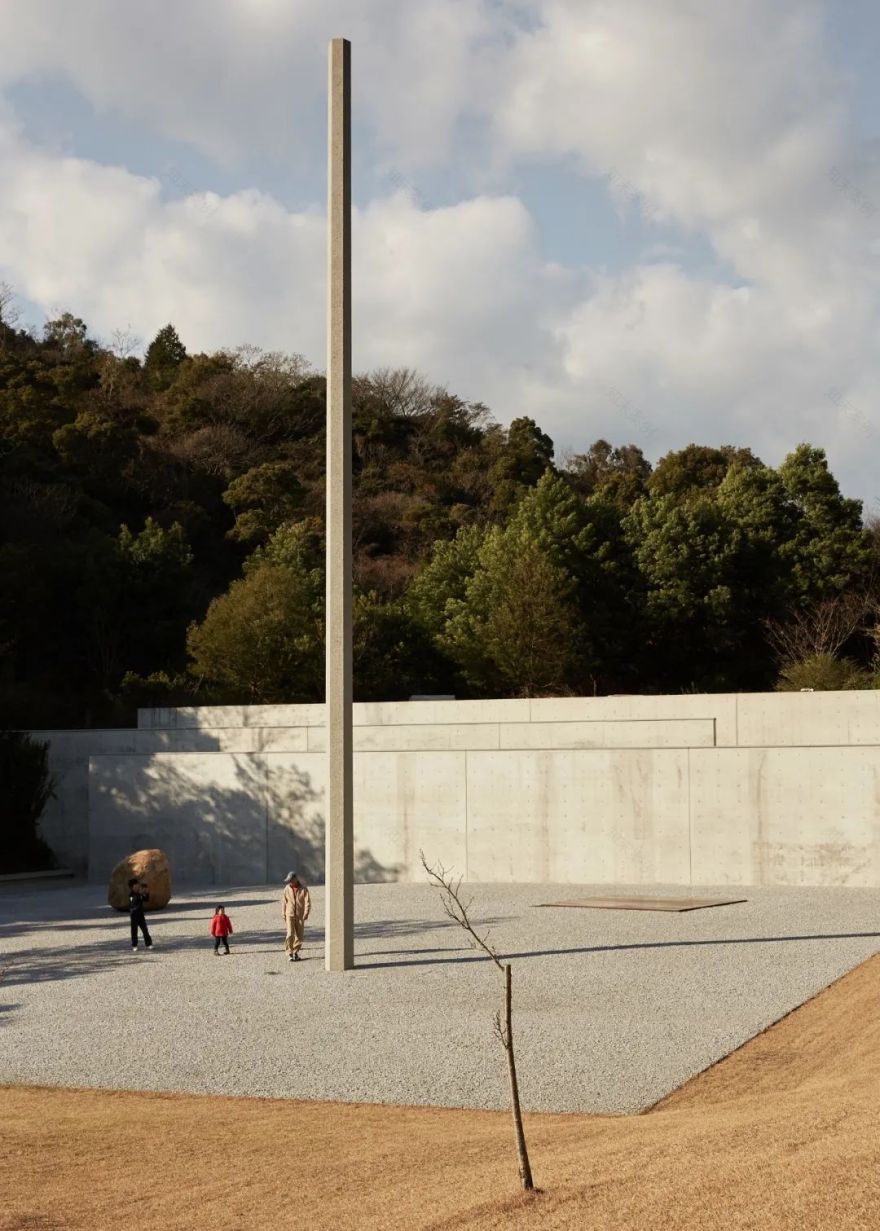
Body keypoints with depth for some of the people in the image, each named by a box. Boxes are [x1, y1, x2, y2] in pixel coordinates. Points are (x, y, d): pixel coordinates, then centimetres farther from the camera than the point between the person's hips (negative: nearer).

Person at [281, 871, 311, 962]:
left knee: (299, 935, 5)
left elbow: (307, 902, -8)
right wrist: (283, 914, 3)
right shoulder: (287, 889, -1)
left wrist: (306, 913, -19)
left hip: (300, 916, 0)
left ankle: (296, 952, 21)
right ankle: (290, 954, -9)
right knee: (290, 934, -13)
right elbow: (284, 902, 6)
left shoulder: (303, 889, -6)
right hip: (290, 915, 0)